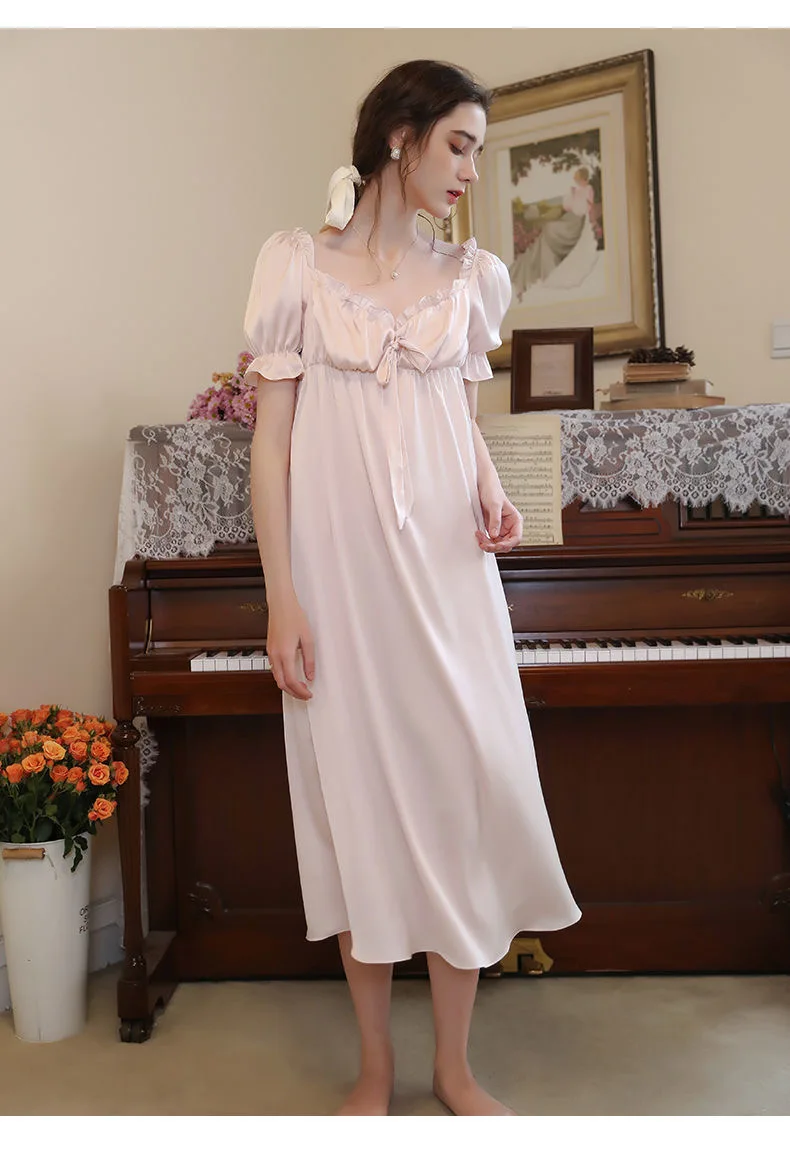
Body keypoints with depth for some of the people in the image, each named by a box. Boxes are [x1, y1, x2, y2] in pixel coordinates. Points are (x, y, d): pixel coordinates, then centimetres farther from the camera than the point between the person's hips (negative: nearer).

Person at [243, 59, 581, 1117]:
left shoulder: (471, 276, 11)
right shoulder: (299, 262, 2)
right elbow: (272, 436, -2)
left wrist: (492, 492, -3)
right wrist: (281, 599, -9)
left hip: (444, 564, 3)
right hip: (338, 563, -2)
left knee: (462, 789, 1)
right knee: (357, 796, 4)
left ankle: (455, 1067, 20)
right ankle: (376, 1067, 23)